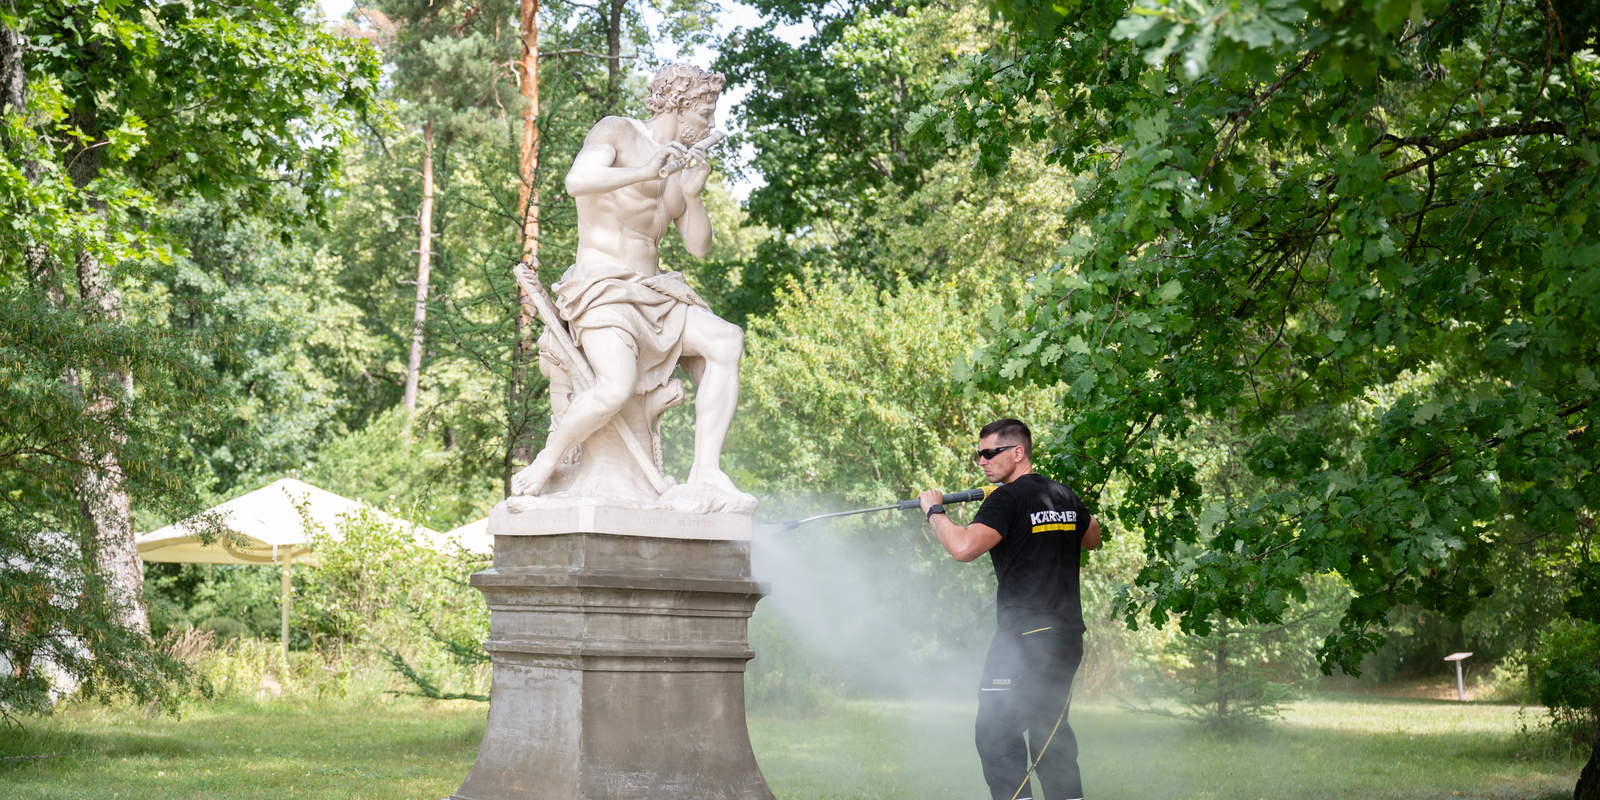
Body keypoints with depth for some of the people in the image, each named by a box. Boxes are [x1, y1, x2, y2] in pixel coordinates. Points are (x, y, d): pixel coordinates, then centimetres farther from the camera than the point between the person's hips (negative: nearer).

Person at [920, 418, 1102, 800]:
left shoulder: (1008, 499, -11)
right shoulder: (1065, 496, 13)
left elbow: (964, 547, -24)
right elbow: (1092, 539, 32)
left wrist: (934, 511, -9)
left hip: (1026, 636, -8)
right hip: (1069, 635, 8)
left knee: (997, 733, -7)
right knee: (1050, 732, 15)